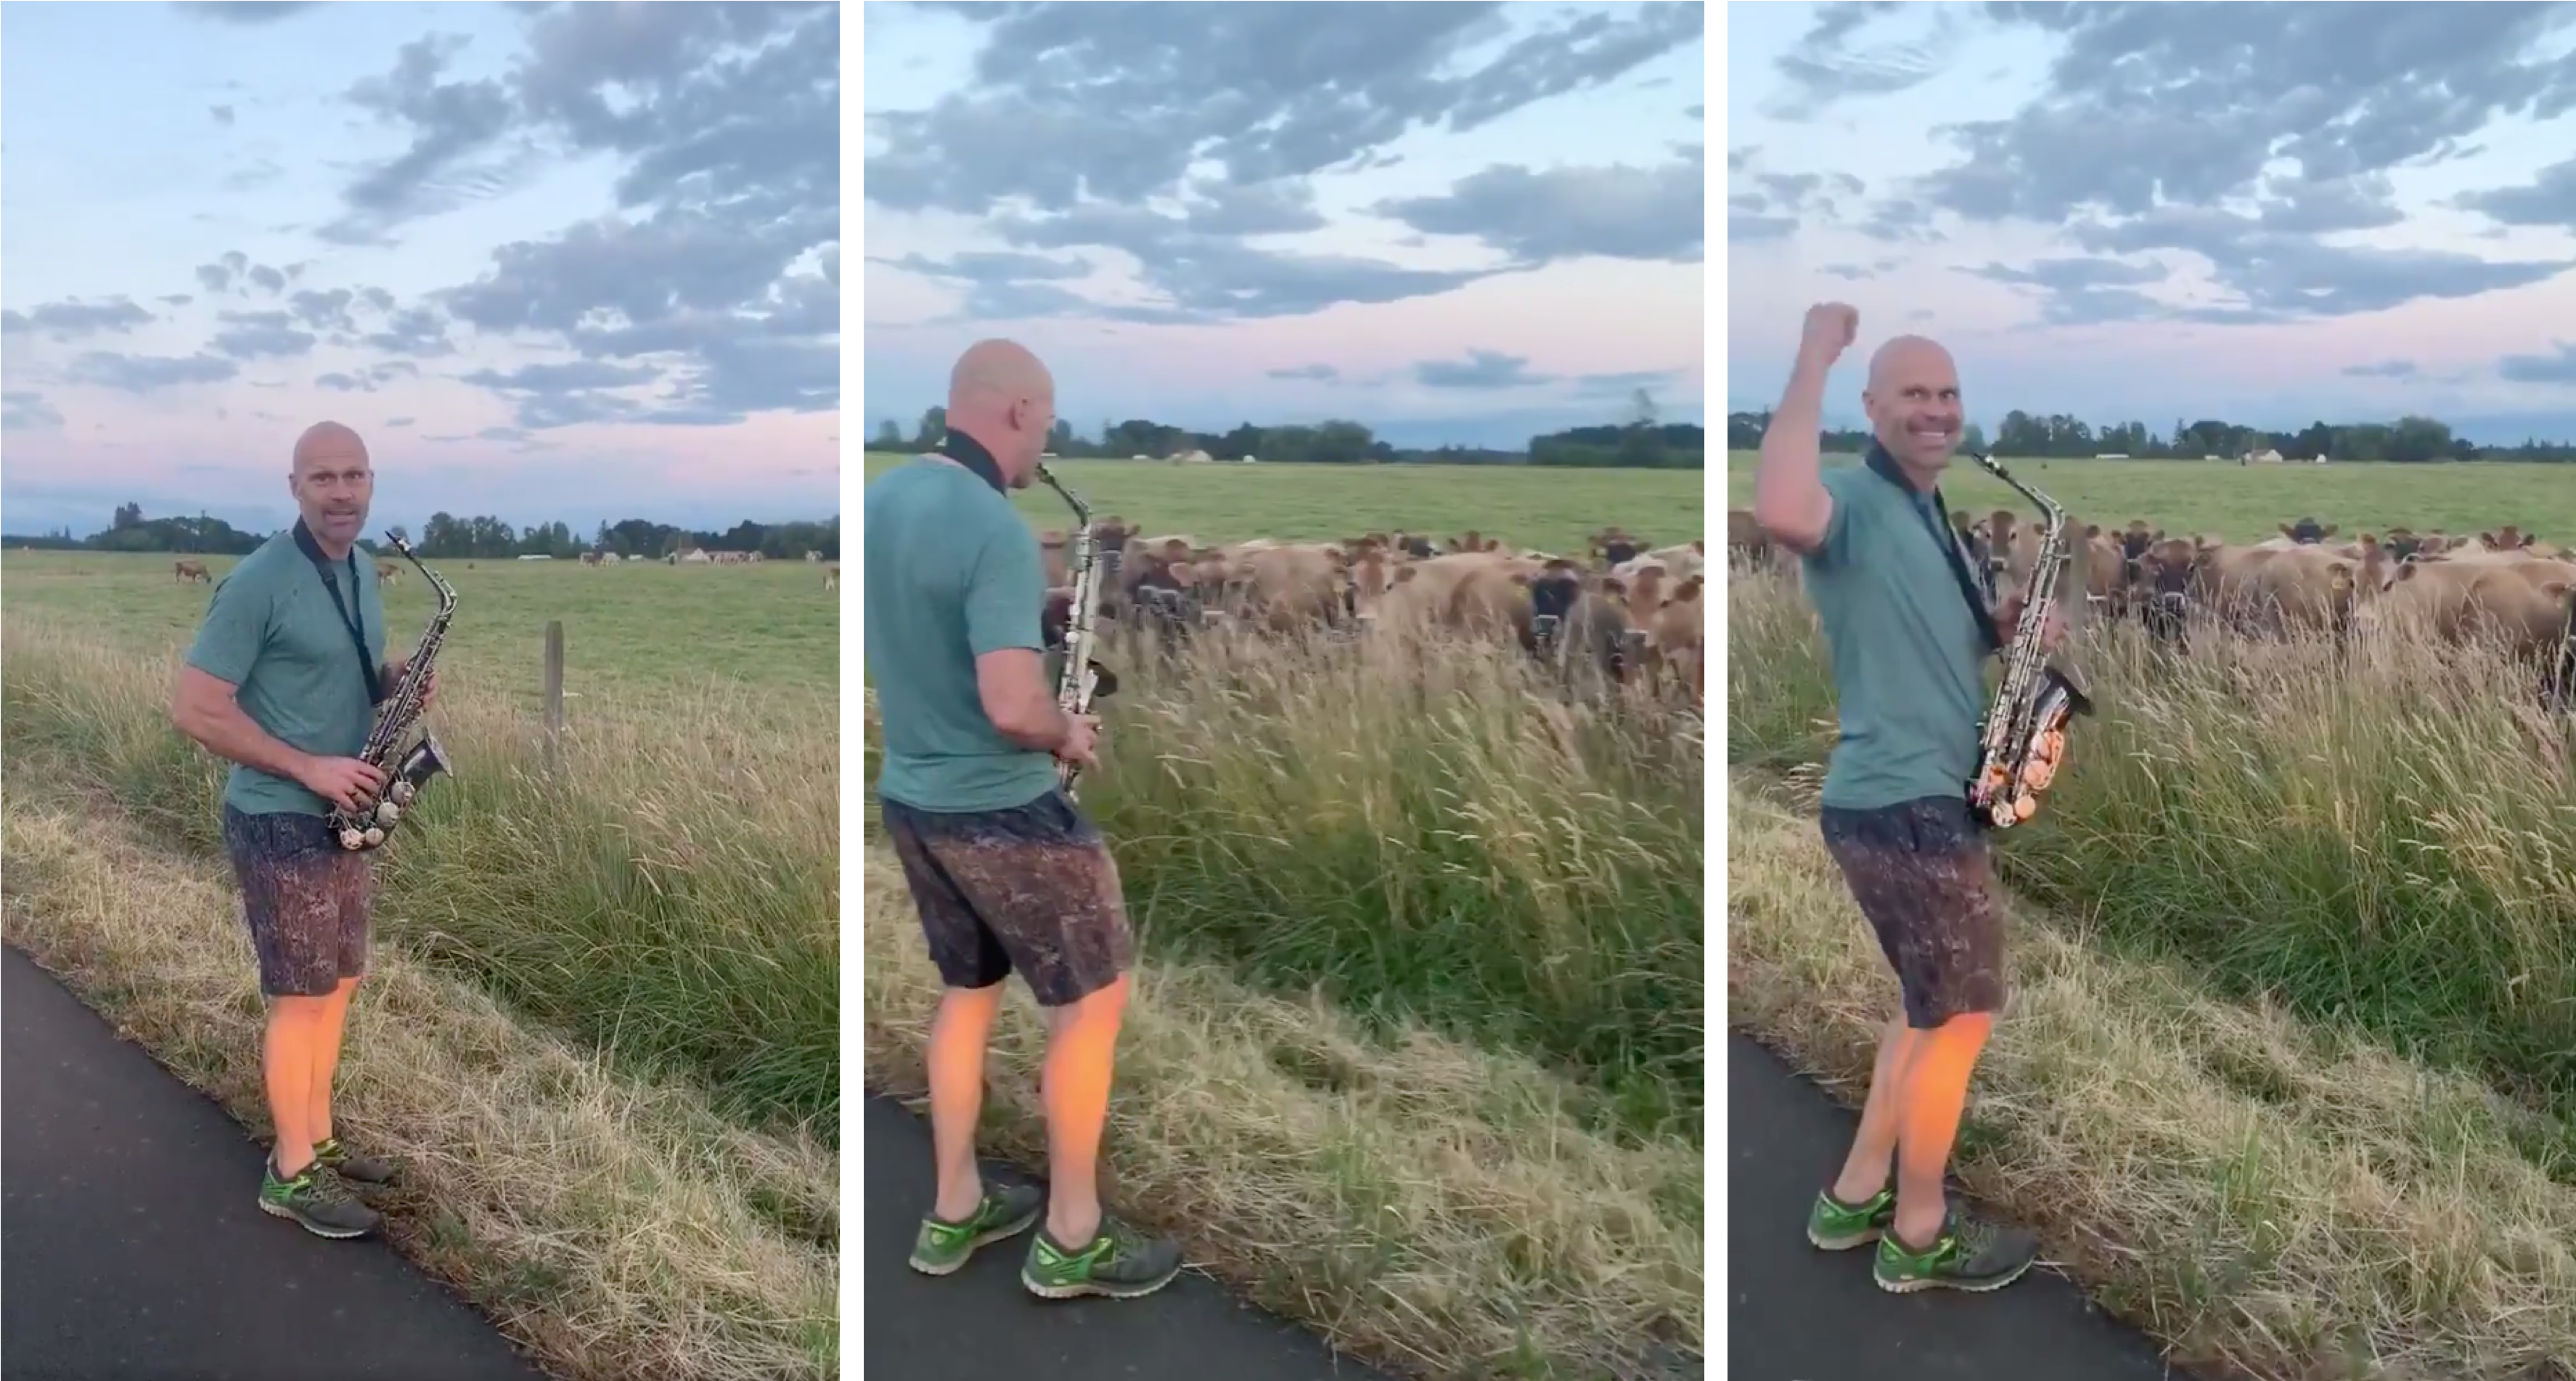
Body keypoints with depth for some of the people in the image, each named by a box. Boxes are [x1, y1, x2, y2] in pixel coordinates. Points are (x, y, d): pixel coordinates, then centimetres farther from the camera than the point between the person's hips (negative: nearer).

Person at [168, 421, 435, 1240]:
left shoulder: (362, 571, 8)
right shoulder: (258, 583, -18)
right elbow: (193, 708, -19)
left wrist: (394, 682, -1)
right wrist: (308, 769, -20)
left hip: (344, 818, 8)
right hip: (281, 823, -8)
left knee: (338, 984, 15)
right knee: (303, 997, -2)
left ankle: (317, 1140, 29)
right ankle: (291, 1175, 10)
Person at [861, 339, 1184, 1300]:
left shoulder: (883, 498, 2)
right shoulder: (995, 529, -25)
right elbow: (1012, 707, -31)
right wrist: (1068, 734, -12)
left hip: (909, 795, 8)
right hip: (1002, 810, -8)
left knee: (968, 990, 22)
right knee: (1091, 1002, 7)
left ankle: (954, 1212, 31)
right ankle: (1072, 1240, 14)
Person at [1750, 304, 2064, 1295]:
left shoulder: (1930, 516, 16)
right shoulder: (1854, 503, -15)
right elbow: (1780, 511, -41)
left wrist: (2002, 629, 3)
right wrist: (1815, 355, -32)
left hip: (1921, 799, 10)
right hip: (1904, 806, -10)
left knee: (1934, 1007, 21)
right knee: (1964, 1017, 2)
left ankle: (1854, 1197, 31)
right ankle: (1919, 1237, 16)